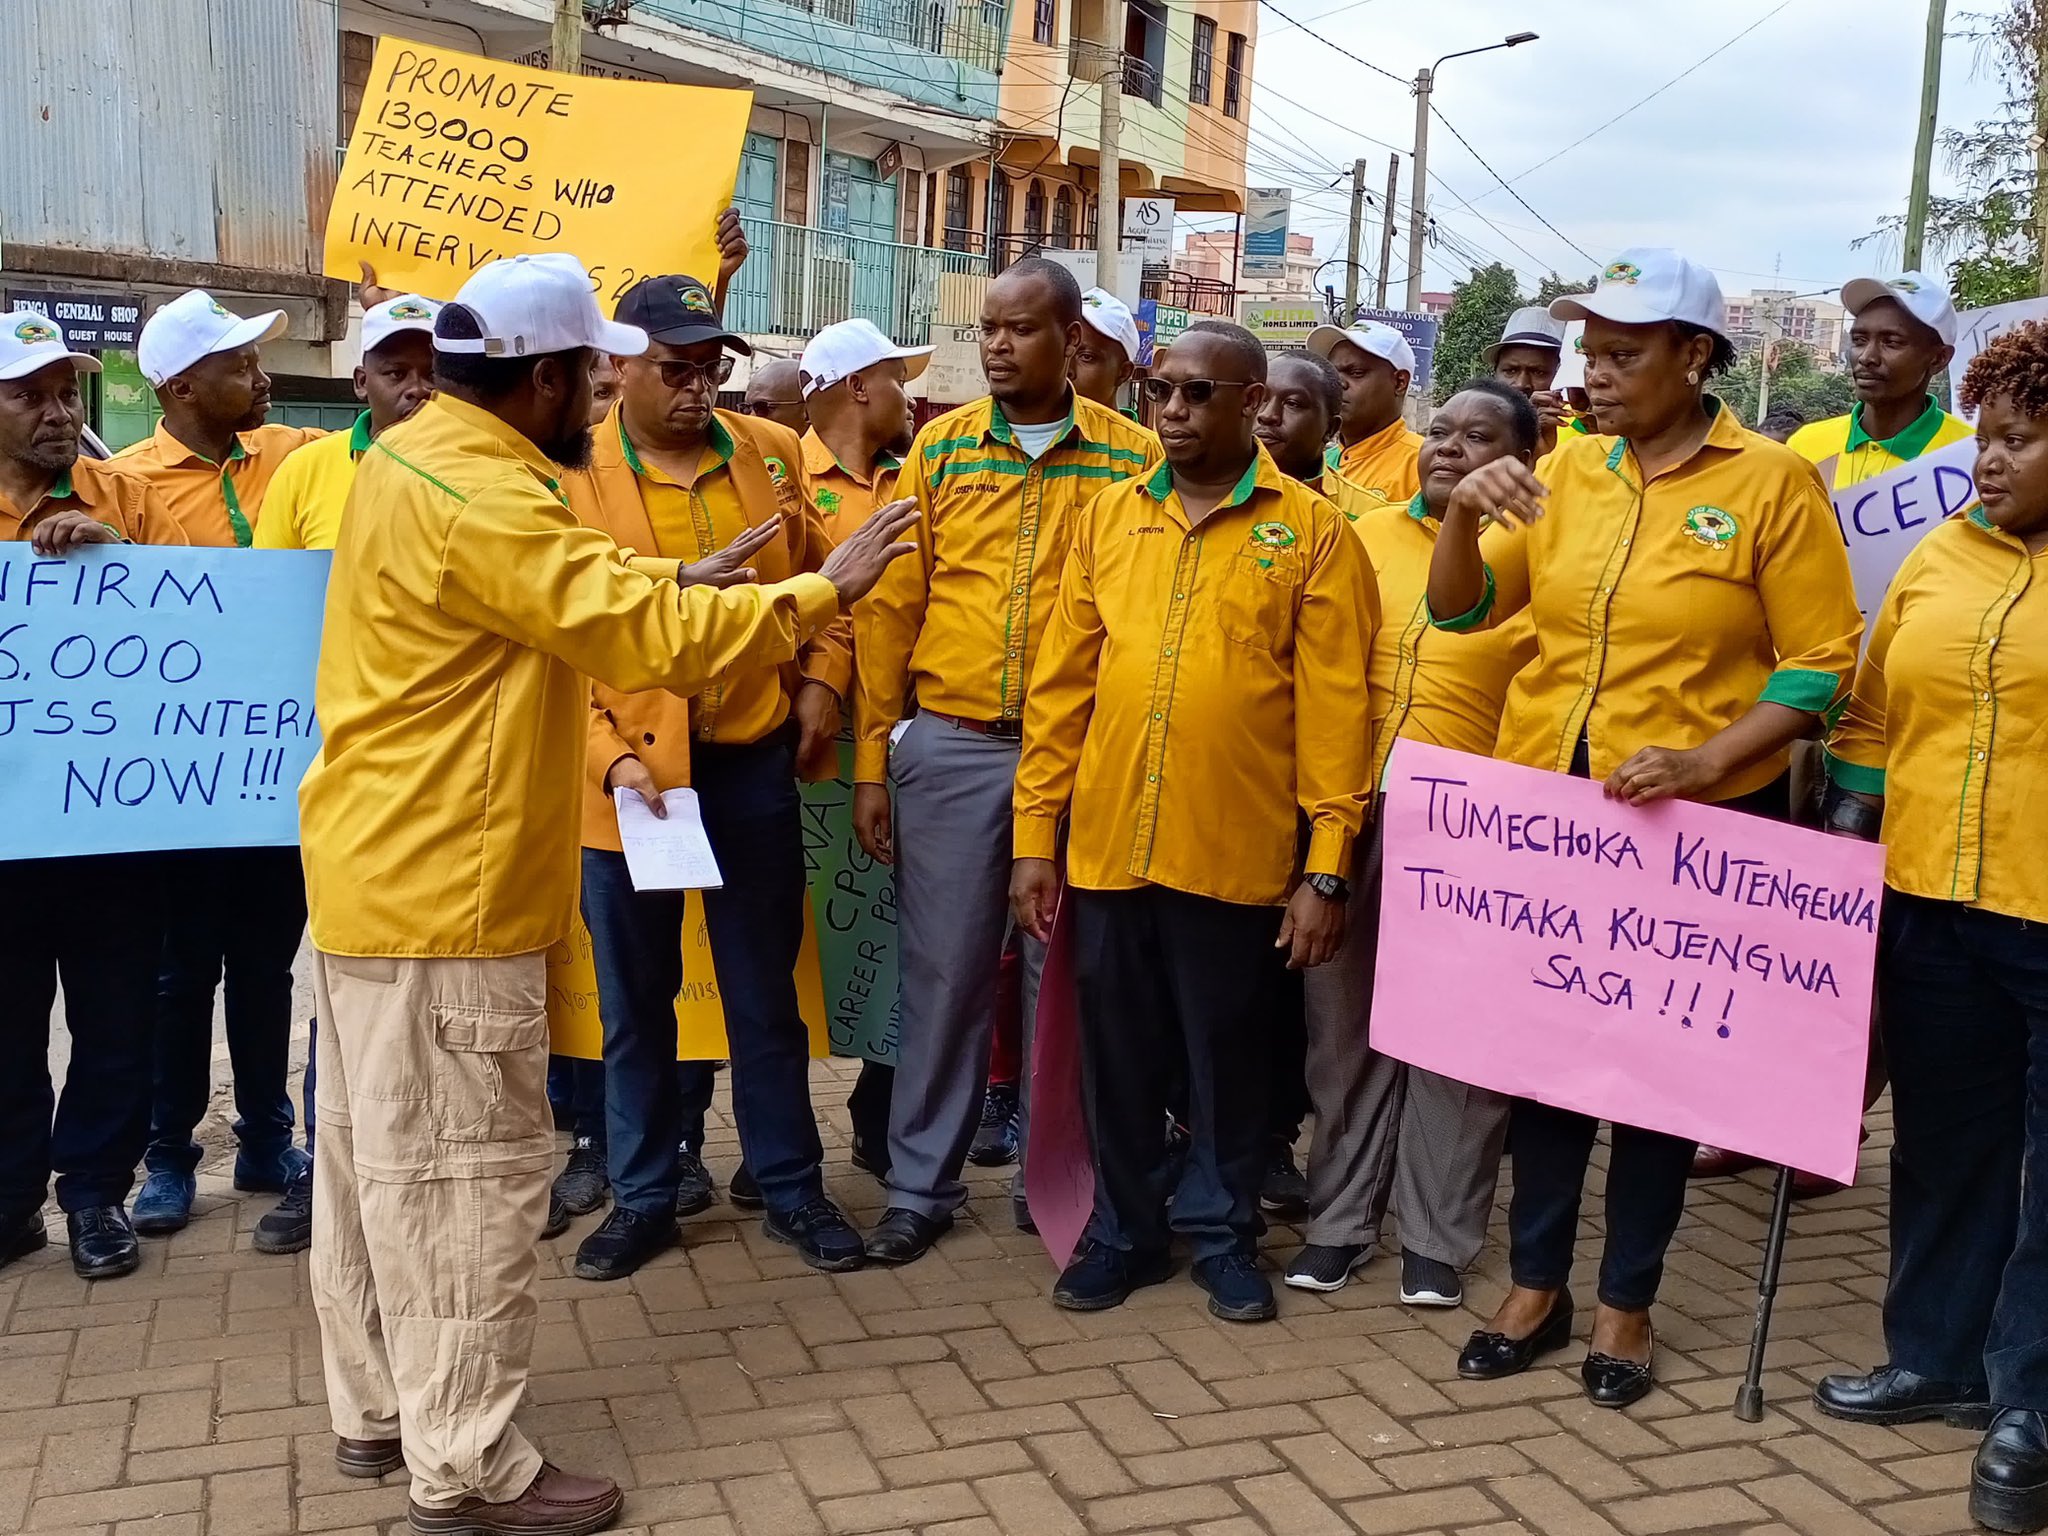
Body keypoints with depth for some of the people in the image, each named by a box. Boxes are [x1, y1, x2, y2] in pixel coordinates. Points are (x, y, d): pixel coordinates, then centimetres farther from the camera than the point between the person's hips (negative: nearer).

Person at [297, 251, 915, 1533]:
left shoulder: (415, 456, 10)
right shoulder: (477, 498, -21)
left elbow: (581, 608, 13)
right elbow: (654, 636, -25)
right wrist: (822, 592, -17)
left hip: (379, 868, 11)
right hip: (444, 887, -11)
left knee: (380, 1153, 17)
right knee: (467, 1169, -2)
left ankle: (381, 1407, 31)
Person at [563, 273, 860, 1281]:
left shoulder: (771, 453, 4)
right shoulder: (569, 474, -6)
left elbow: (816, 577, 14)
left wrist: (820, 680, -1)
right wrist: (607, 752, -16)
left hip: (753, 761, 2)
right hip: (628, 769, -2)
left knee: (766, 989, 12)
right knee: (634, 998, 11)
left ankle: (790, 1186, 26)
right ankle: (645, 1193, 27)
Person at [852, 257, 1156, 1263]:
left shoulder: (1130, 456, 2)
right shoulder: (940, 448, 5)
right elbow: (891, 607, 4)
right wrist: (870, 763, 1)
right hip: (950, 744, 1)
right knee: (942, 967, 6)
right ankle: (923, 1183, 20)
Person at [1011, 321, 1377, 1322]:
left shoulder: (1313, 532, -2)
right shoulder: (1107, 518, 8)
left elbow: (1334, 709, -4)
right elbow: (1061, 686, 7)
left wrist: (1327, 866, -8)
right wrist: (1033, 833, 4)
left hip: (1238, 853, -2)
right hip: (1105, 844, 3)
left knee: (1228, 1055, 12)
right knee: (1117, 1053, 13)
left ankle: (1222, 1231, 30)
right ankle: (1124, 1227, 31)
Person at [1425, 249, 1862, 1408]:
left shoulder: (1773, 482, -8)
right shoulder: (1568, 471, 3)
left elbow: (1821, 664, -9)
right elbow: (1462, 608, 6)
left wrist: (1705, 760, -21)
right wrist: (1465, 514, -13)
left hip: (1699, 821, -4)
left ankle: (1628, 1303, 26)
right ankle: (1537, 1284, 28)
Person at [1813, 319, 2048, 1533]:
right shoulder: (1939, 558, 8)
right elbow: (1874, 718, 12)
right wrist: (1846, 837, 5)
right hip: (1932, 903, 5)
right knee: (1945, 1143, 17)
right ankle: (1940, 1358, 34)